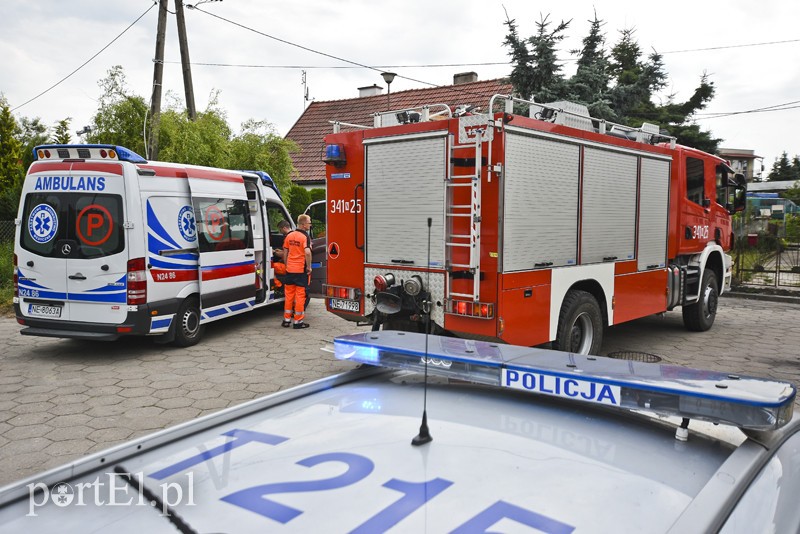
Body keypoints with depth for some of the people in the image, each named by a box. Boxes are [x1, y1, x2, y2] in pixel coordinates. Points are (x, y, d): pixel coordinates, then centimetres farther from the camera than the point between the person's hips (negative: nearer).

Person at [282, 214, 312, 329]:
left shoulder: (289, 235, 9)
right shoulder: (305, 236, -12)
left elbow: (285, 252, 14)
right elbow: (307, 252, -26)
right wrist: (309, 267, -17)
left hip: (290, 269, 6)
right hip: (301, 270, -6)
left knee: (289, 295, 13)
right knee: (300, 295, 1)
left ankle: (287, 320, 18)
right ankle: (298, 321, 5)